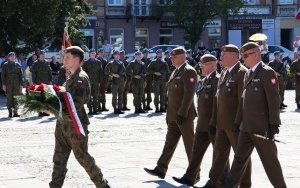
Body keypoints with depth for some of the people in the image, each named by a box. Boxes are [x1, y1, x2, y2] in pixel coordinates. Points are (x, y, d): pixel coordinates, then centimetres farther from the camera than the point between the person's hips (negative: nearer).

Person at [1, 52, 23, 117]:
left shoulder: (17, 65, 10)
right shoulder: (5, 65, 4)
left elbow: (21, 75, 10)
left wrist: (21, 84, 3)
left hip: (16, 84, 2)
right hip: (8, 84, -2)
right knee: (9, 98, -2)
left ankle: (15, 112, 5)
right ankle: (10, 112, 2)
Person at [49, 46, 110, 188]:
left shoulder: (81, 78, -14)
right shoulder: (71, 77, 14)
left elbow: (77, 104, -23)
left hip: (75, 124, -9)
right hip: (63, 123, 9)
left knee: (82, 157, 0)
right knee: (59, 157, 9)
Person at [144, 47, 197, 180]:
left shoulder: (188, 71, -12)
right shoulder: (176, 72, 17)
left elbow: (189, 94, -20)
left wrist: (182, 114, -23)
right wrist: (169, 114, 17)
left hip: (184, 115, -9)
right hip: (174, 115, 9)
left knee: (190, 144, 0)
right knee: (170, 142, 8)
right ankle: (161, 169, 9)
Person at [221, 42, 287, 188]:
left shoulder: (267, 73, -11)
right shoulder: (248, 74, 13)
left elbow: (273, 100, -15)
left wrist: (274, 123, -17)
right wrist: (238, 121, 15)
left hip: (262, 126, -8)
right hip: (247, 126, 8)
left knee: (270, 160, 2)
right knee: (240, 157, 12)